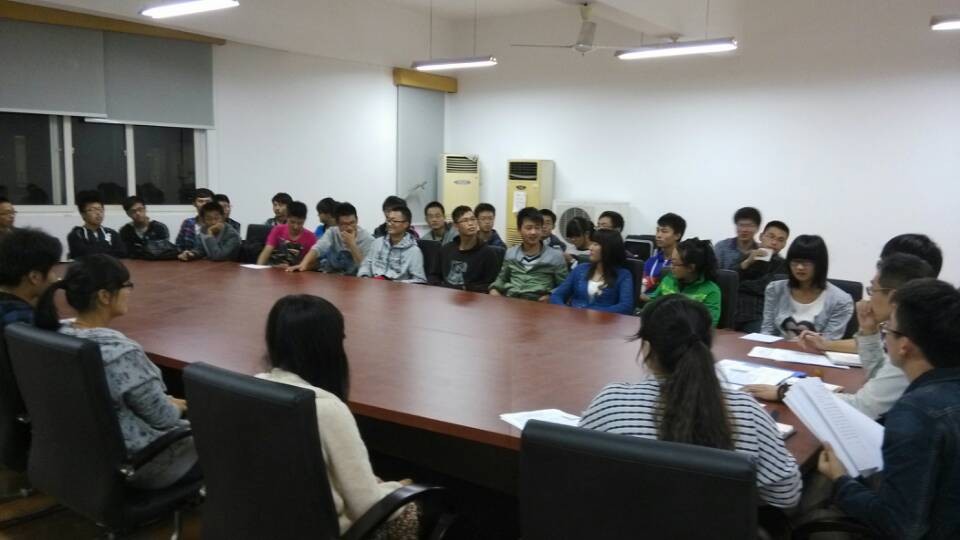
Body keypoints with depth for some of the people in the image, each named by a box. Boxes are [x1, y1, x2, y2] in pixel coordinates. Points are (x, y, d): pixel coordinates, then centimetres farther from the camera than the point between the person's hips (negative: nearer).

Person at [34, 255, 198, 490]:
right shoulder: (121, 353, -32)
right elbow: (162, 417, -19)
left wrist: (166, 402, 8)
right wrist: (177, 406, 2)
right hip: (134, 463, -7)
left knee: (171, 408, 26)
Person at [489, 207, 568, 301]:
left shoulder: (556, 256, 7)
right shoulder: (510, 253, 20)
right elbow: (502, 278, 31)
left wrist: (551, 297, -11)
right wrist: (494, 289, 9)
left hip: (537, 303, -3)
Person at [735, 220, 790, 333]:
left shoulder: (782, 265, 11)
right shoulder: (746, 258, 20)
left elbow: (765, 287, -3)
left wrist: (739, 284, 6)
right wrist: (747, 262, -7)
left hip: (758, 317, -2)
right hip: (732, 312, 3)